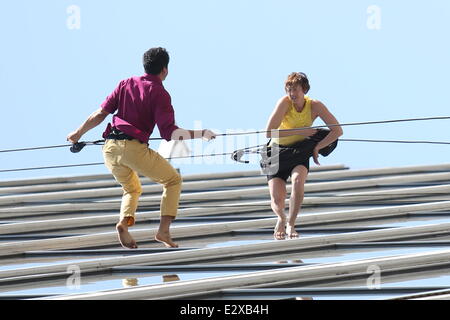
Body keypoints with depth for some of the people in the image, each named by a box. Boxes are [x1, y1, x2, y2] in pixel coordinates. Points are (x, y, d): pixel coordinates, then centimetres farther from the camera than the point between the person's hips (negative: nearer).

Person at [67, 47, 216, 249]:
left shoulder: (126, 84, 15)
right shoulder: (159, 93, 1)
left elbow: (101, 114, 13)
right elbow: (169, 133, -8)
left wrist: (79, 133, 26)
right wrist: (201, 134, 0)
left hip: (110, 148, 5)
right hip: (134, 148, -5)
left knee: (132, 190, 27)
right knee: (173, 180, 15)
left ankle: (124, 222, -4)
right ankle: (164, 230, -3)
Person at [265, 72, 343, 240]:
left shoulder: (315, 106, -11)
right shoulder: (285, 102, -18)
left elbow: (337, 130, -9)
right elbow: (269, 133, -26)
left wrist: (317, 147, -19)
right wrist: (300, 132, -25)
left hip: (300, 153, 1)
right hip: (278, 152, -1)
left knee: (298, 179, -33)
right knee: (277, 200, -14)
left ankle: (291, 224, -14)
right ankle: (281, 218, 26)